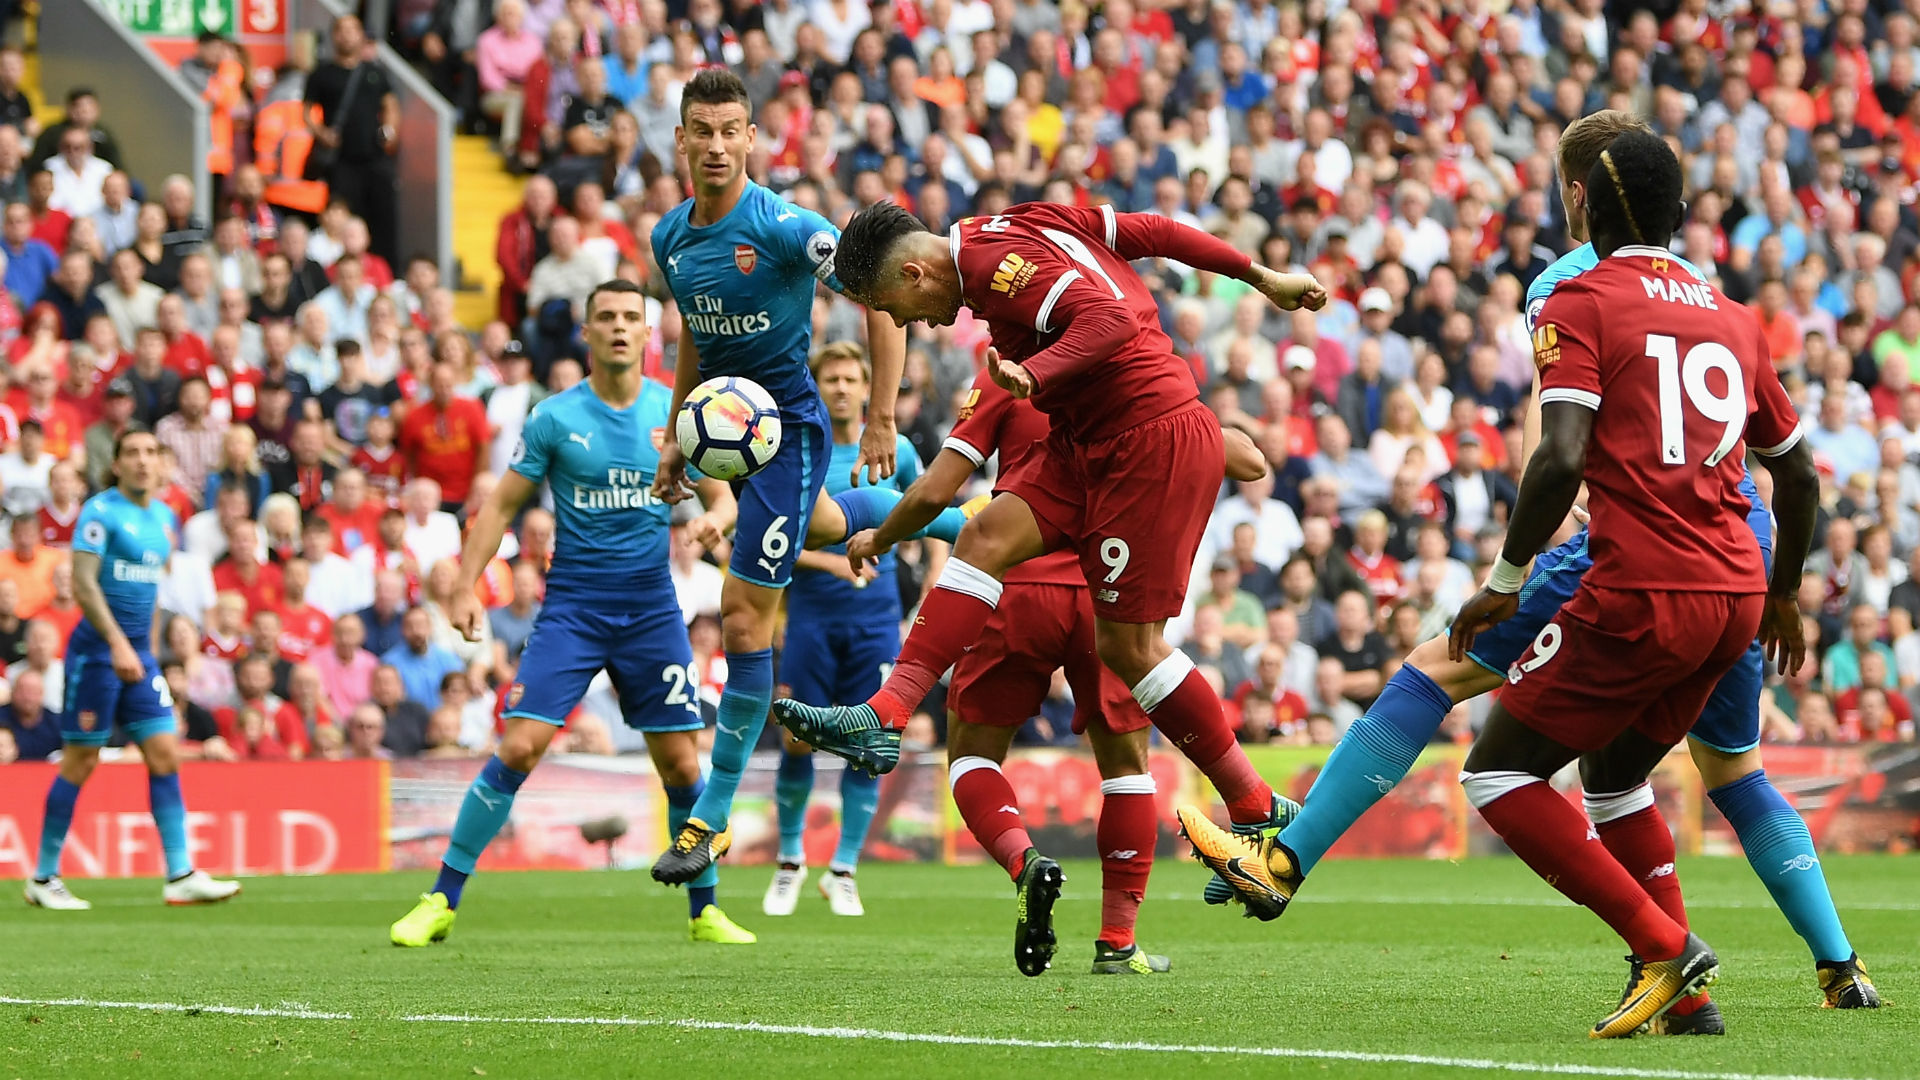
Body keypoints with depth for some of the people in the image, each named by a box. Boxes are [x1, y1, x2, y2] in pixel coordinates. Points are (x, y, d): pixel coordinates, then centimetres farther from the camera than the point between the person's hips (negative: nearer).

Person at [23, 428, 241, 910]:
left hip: (138, 653, 7)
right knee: (81, 762, -2)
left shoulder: (164, 518, 12)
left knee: (165, 755, -1)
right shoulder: (101, 511, -10)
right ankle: (44, 878, 8)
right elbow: (83, 581, -18)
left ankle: (180, 876, -2)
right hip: (97, 649, -7)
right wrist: (117, 644, -26)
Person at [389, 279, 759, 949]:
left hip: (651, 609, 2)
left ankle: (704, 911, 18)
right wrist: (466, 586, -9)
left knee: (680, 764, 0)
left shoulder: (677, 414, 3)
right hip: (572, 607, -2)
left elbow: (721, 497, 8)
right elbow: (502, 505, 2)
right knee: (518, 749, -12)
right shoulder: (555, 418, -2)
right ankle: (441, 901, -4)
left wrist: (714, 518, -16)